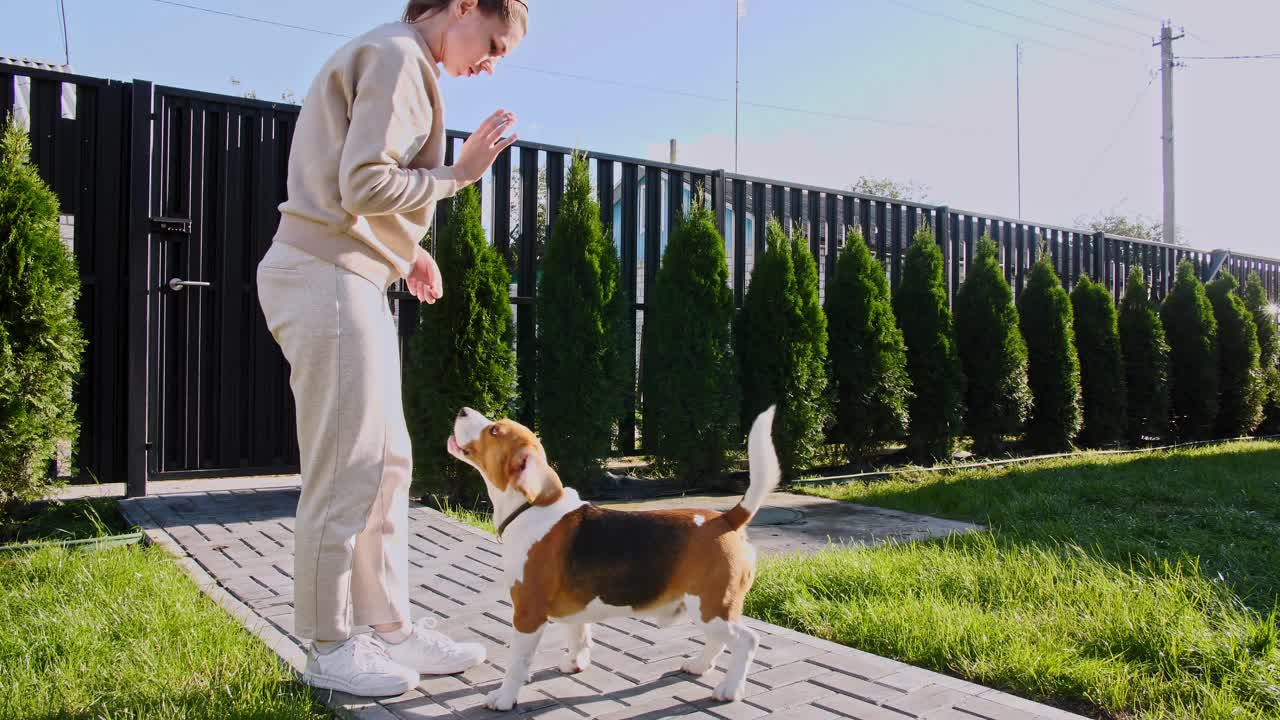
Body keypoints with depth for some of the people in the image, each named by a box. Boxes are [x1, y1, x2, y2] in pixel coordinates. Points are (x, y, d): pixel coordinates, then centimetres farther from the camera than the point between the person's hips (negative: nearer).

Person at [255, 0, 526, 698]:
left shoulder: (394, 60, 22)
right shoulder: (398, 56, -10)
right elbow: (366, 185, -20)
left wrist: (405, 251, 15)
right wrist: (456, 174, -10)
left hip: (348, 278, 10)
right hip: (330, 276, -10)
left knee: (386, 462, 11)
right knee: (345, 471, -4)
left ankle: (392, 627, 20)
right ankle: (330, 649, 10)